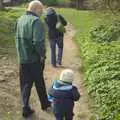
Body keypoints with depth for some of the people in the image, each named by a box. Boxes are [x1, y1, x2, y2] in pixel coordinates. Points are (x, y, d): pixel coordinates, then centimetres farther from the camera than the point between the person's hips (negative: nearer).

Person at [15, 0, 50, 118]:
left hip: (22, 59, 6)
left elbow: (18, 38, 11)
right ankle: (45, 104, 34)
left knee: (25, 84, 14)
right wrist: (42, 55, -12)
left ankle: (26, 108, 18)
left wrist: (21, 52, 15)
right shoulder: (36, 21, -19)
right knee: (39, 83, 14)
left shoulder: (20, 20, 5)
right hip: (34, 59, -5)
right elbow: (38, 42, -26)